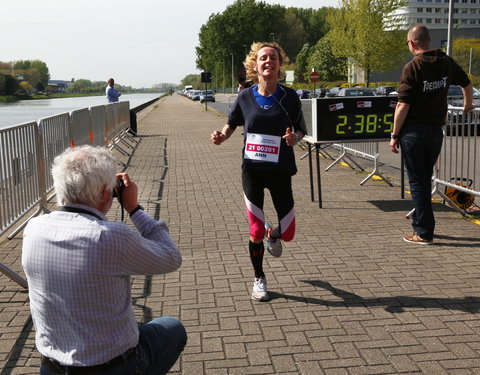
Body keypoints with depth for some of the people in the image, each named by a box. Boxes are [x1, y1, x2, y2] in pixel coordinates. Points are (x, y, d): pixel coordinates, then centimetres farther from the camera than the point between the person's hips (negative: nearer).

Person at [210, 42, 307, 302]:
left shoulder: (289, 97, -4)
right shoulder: (245, 97, -2)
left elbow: (301, 129, 6)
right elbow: (232, 124, 13)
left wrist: (294, 138, -17)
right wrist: (221, 137, -8)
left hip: (280, 171, 0)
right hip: (252, 170, 0)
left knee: (288, 233, 1)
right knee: (256, 232, 2)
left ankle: (272, 235, 41)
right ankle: (259, 280, 27)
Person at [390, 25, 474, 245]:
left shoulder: (412, 67, -14)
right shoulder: (446, 63, 5)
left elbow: (403, 106, -17)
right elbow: (467, 84, 21)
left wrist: (394, 135, -9)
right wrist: (468, 105, 41)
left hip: (414, 131, -6)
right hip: (436, 130, 6)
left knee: (417, 181, 1)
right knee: (425, 179, 18)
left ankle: (424, 233, 4)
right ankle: (420, 222, 27)